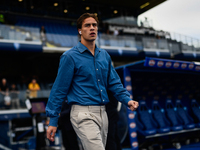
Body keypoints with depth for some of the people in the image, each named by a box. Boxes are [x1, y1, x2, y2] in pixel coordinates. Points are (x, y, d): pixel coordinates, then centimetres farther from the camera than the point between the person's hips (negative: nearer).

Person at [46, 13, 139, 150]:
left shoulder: (104, 55, 13)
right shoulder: (70, 56, -6)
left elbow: (114, 83, 17)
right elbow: (59, 89, -5)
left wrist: (127, 100, -1)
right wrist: (53, 121, -5)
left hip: (102, 113, 7)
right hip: (83, 114, -7)